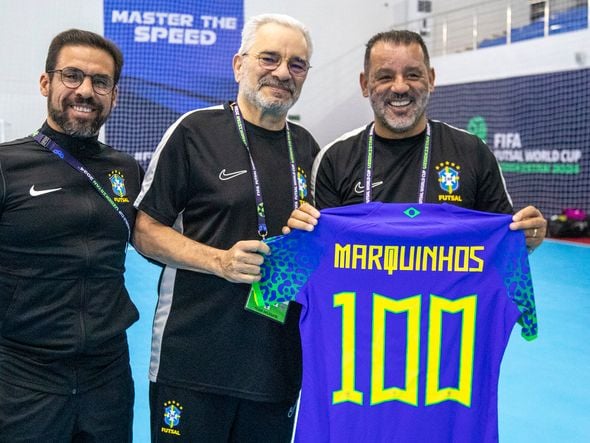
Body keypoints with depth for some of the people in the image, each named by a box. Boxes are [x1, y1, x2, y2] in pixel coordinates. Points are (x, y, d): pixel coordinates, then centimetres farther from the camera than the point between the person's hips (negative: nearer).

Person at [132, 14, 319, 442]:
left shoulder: (307, 147, 11)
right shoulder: (195, 131, -5)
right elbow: (146, 231, -5)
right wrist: (219, 260, -18)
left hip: (279, 360, 5)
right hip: (193, 357, -4)